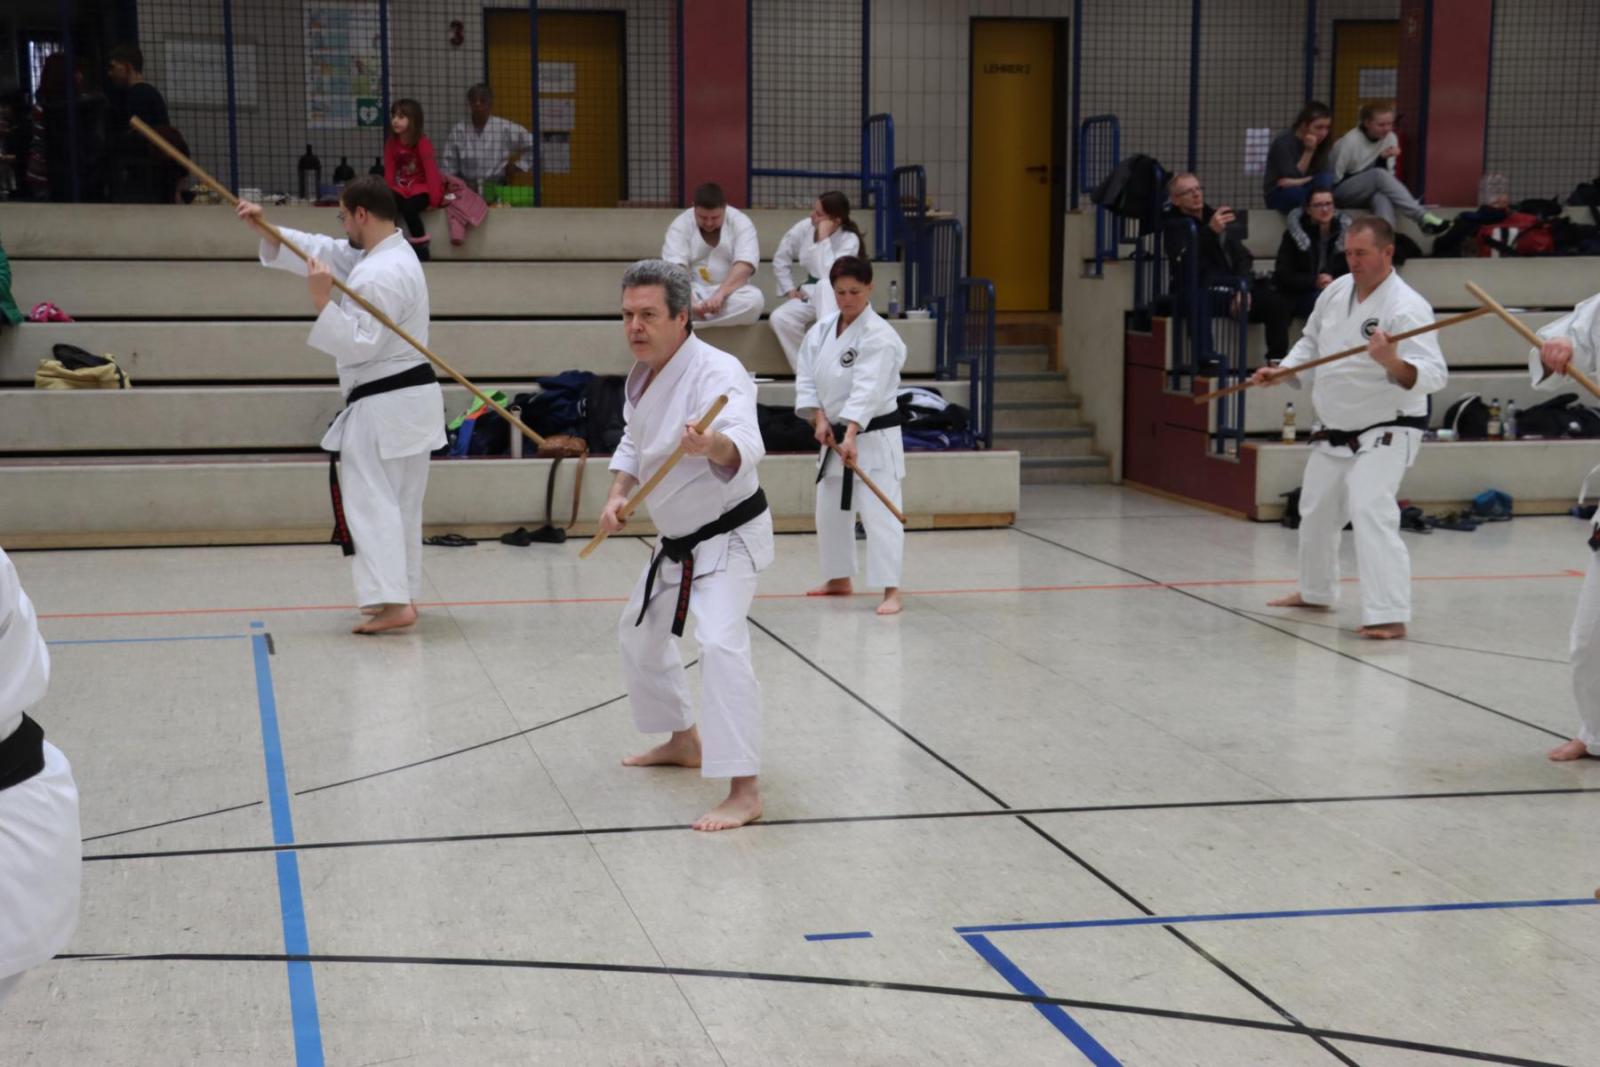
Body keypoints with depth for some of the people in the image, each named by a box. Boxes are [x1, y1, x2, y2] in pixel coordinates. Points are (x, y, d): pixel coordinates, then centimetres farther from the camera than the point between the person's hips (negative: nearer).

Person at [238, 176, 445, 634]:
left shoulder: (381, 276, -22)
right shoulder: (390, 252, 11)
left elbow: (357, 345, -24)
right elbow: (321, 252, 15)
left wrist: (323, 303, -26)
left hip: (383, 407, -11)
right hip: (412, 399, 11)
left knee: (372, 501, -9)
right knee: (401, 503, 17)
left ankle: (392, 601, -14)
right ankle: (402, 595, 25)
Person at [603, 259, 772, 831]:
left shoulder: (716, 373, -28)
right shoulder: (643, 374, 0)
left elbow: (745, 447, -46)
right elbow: (633, 442, 17)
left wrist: (712, 444, -69)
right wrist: (617, 495, 0)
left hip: (729, 537, -10)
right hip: (677, 542, 10)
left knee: (721, 641, -28)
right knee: (641, 633, 23)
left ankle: (744, 791, -26)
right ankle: (684, 741, 44)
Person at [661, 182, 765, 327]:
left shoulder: (740, 222, -6)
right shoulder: (680, 225, -6)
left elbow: (745, 266, -20)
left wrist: (720, 293, -36)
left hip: (730, 291, 0)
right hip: (693, 292, 0)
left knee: (755, 299, -33)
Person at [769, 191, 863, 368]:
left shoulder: (850, 239, -19)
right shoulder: (805, 227, -6)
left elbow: (829, 275, -33)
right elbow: (781, 258, 9)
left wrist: (824, 239, -29)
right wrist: (790, 289, 0)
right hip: (810, 294, 5)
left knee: (824, 286, -41)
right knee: (779, 318, -25)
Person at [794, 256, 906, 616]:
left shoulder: (879, 336, -17)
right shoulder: (821, 331, 4)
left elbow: (867, 390, -28)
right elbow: (805, 379, 3)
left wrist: (850, 436, -37)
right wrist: (819, 419, -11)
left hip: (873, 437, -7)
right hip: (834, 435, 8)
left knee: (879, 514, -12)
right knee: (829, 512, 17)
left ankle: (891, 592, -11)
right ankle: (839, 580, 33)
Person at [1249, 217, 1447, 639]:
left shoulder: (1406, 307, -23)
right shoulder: (1336, 291, 1)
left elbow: (1433, 375, -32)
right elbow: (1312, 343, 17)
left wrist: (1392, 362, -49)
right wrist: (1282, 372, 3)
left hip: (1386, 431, -8)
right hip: (1335, 430, 8)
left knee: (1371, 509, -25)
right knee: (1316, 510, 21)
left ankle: (1389, 615, -26)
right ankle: (1315, 591, 44)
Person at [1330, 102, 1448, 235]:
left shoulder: (1391, 138, -2)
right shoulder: (1350, 141, -19)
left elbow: (1388, 175, 0)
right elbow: (1334, 176, -16)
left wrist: (1383, 159, -19)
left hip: (1368, 193, 4)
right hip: (1339, 192, -4)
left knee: (1383, 196, -35)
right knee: (1379, 175, -32)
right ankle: (1423, 218, -40)